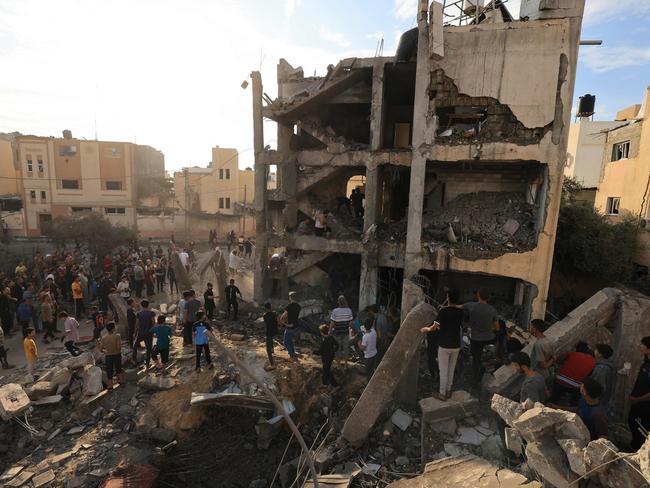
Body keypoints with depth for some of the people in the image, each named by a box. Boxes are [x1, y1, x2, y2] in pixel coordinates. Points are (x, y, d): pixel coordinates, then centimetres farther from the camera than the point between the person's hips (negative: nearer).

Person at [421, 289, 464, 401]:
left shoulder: (443, 311, -20)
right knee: (451, 369, 17)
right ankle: (448, 391, 29)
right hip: (456, 345, 5)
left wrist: (425, 329, 1)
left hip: (444, 345, -5)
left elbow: (434, 327, -19)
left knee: (443, 370, 7)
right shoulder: (460, 311, -4)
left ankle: (442, 394, 16)